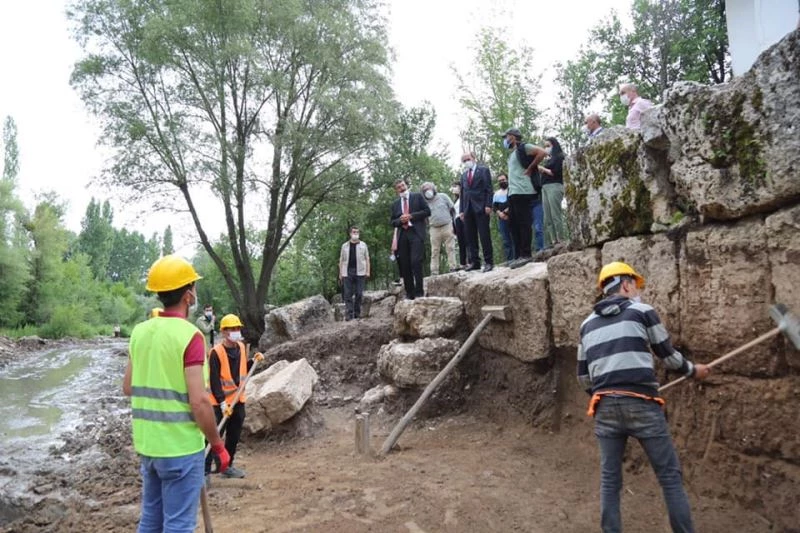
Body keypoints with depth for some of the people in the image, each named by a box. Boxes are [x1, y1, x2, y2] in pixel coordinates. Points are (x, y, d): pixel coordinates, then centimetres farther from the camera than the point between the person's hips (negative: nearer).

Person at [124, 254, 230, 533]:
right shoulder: (189, 335, -18)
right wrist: (218, 445, -11)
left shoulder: (140, 331, 4)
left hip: (147, 444, 7)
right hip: (180, 447, -7)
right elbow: (199, 402, -21)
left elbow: (128, 387, 12)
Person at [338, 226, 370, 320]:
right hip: (347, 272, 0)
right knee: (348, 294, -3)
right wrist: (340, 274, 5)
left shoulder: (363, 245, 11)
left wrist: (367, 272, -1)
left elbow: (367, 259, 8)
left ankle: (357, 313, 9)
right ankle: (349, 314, -2)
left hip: (360, 272, 0)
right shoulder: (345, 246, 12)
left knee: (359, 294, 0)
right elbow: (341, 261, 11)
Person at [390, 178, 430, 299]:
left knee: (416, 261, -18)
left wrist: (411, 216, -8)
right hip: (402, 235, 4)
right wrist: (400, 220, -4)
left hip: (416, 233, -4)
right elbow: (393, 222, 19)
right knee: (404, 265, 0)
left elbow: (427, 211, 2)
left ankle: (419, 292, -14)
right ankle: (409, 293, 6)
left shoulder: (417, 196, 10)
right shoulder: (395, 204, 19)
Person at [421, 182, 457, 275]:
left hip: (447, 226, 0)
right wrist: (428, 230, 7)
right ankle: (434, 272, 1)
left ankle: (452, 268, 1)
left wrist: (455, 224, 1)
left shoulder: (442, 196, 4)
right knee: (434, 251, -1)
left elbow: (452, 210, 7)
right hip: (434, 229, 1)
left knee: (450, 249, -3)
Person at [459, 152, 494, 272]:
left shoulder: (483, 170, 5)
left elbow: (489, 189, -3)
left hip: (481, 208, -5)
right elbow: (462, 193, 16)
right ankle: (474, 262, 7)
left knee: (484, 236, -6)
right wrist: (461, 210, 8)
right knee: (470, 238, 3)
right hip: (468, 209, 5)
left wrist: (488, 205, -12)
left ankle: (488, 261, -2)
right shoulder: (463, 175, 19)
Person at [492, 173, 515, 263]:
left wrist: (508, 209, -15)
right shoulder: (496, 193, 22)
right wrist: (499, 213, -6)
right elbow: (494, 206, 13)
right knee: (506, 240, 0)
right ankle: (509, 259, -1)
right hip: (502, 218, 4)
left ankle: (516, 258, -10)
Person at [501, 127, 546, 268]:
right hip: (513, 193, 9)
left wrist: (530, 169, -10)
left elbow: (541, 153, -14)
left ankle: (525, 255, -9)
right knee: (514, 225, 7)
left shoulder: (523, 147, -2)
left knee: (524, 223, -10)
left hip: (522, 192, -9)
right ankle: (519, 255, 10)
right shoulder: (512, 153, 23)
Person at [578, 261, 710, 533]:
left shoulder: (588, 324, 16)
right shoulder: (642, 311, 4)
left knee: (610, 479, 10)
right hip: (641, 404, -4)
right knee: (670, 475, 6)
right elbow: (667, 353, 11)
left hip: (605, 407, 4)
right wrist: (693, 370, 29)